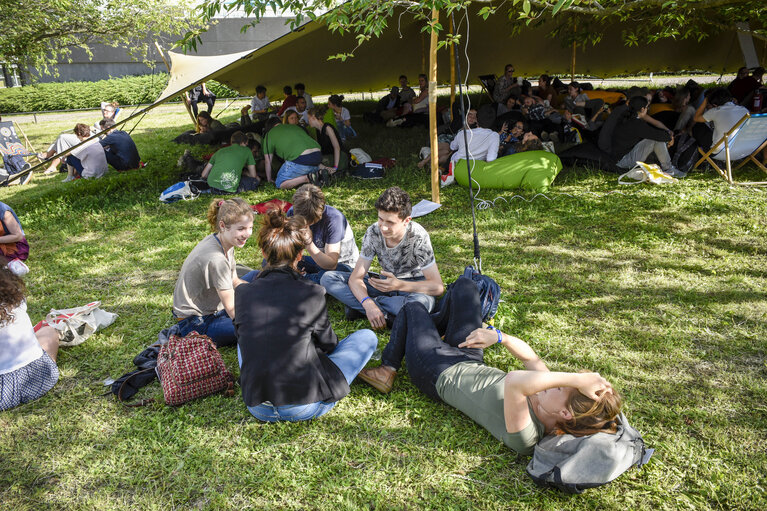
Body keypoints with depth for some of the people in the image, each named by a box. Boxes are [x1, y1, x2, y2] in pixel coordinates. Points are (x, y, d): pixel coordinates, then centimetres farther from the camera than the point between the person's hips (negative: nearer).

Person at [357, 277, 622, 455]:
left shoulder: (525, 437, -41)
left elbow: (514, 381, -62)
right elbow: (531, 358, -5)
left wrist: (577, 378, -57)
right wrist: (498, 336, -18)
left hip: (436, 372, -6)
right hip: (471, 362, 7)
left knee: (412, 308, 14)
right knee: (463, 285, 15)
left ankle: (388, 369, 36)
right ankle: (435, 327, 48)